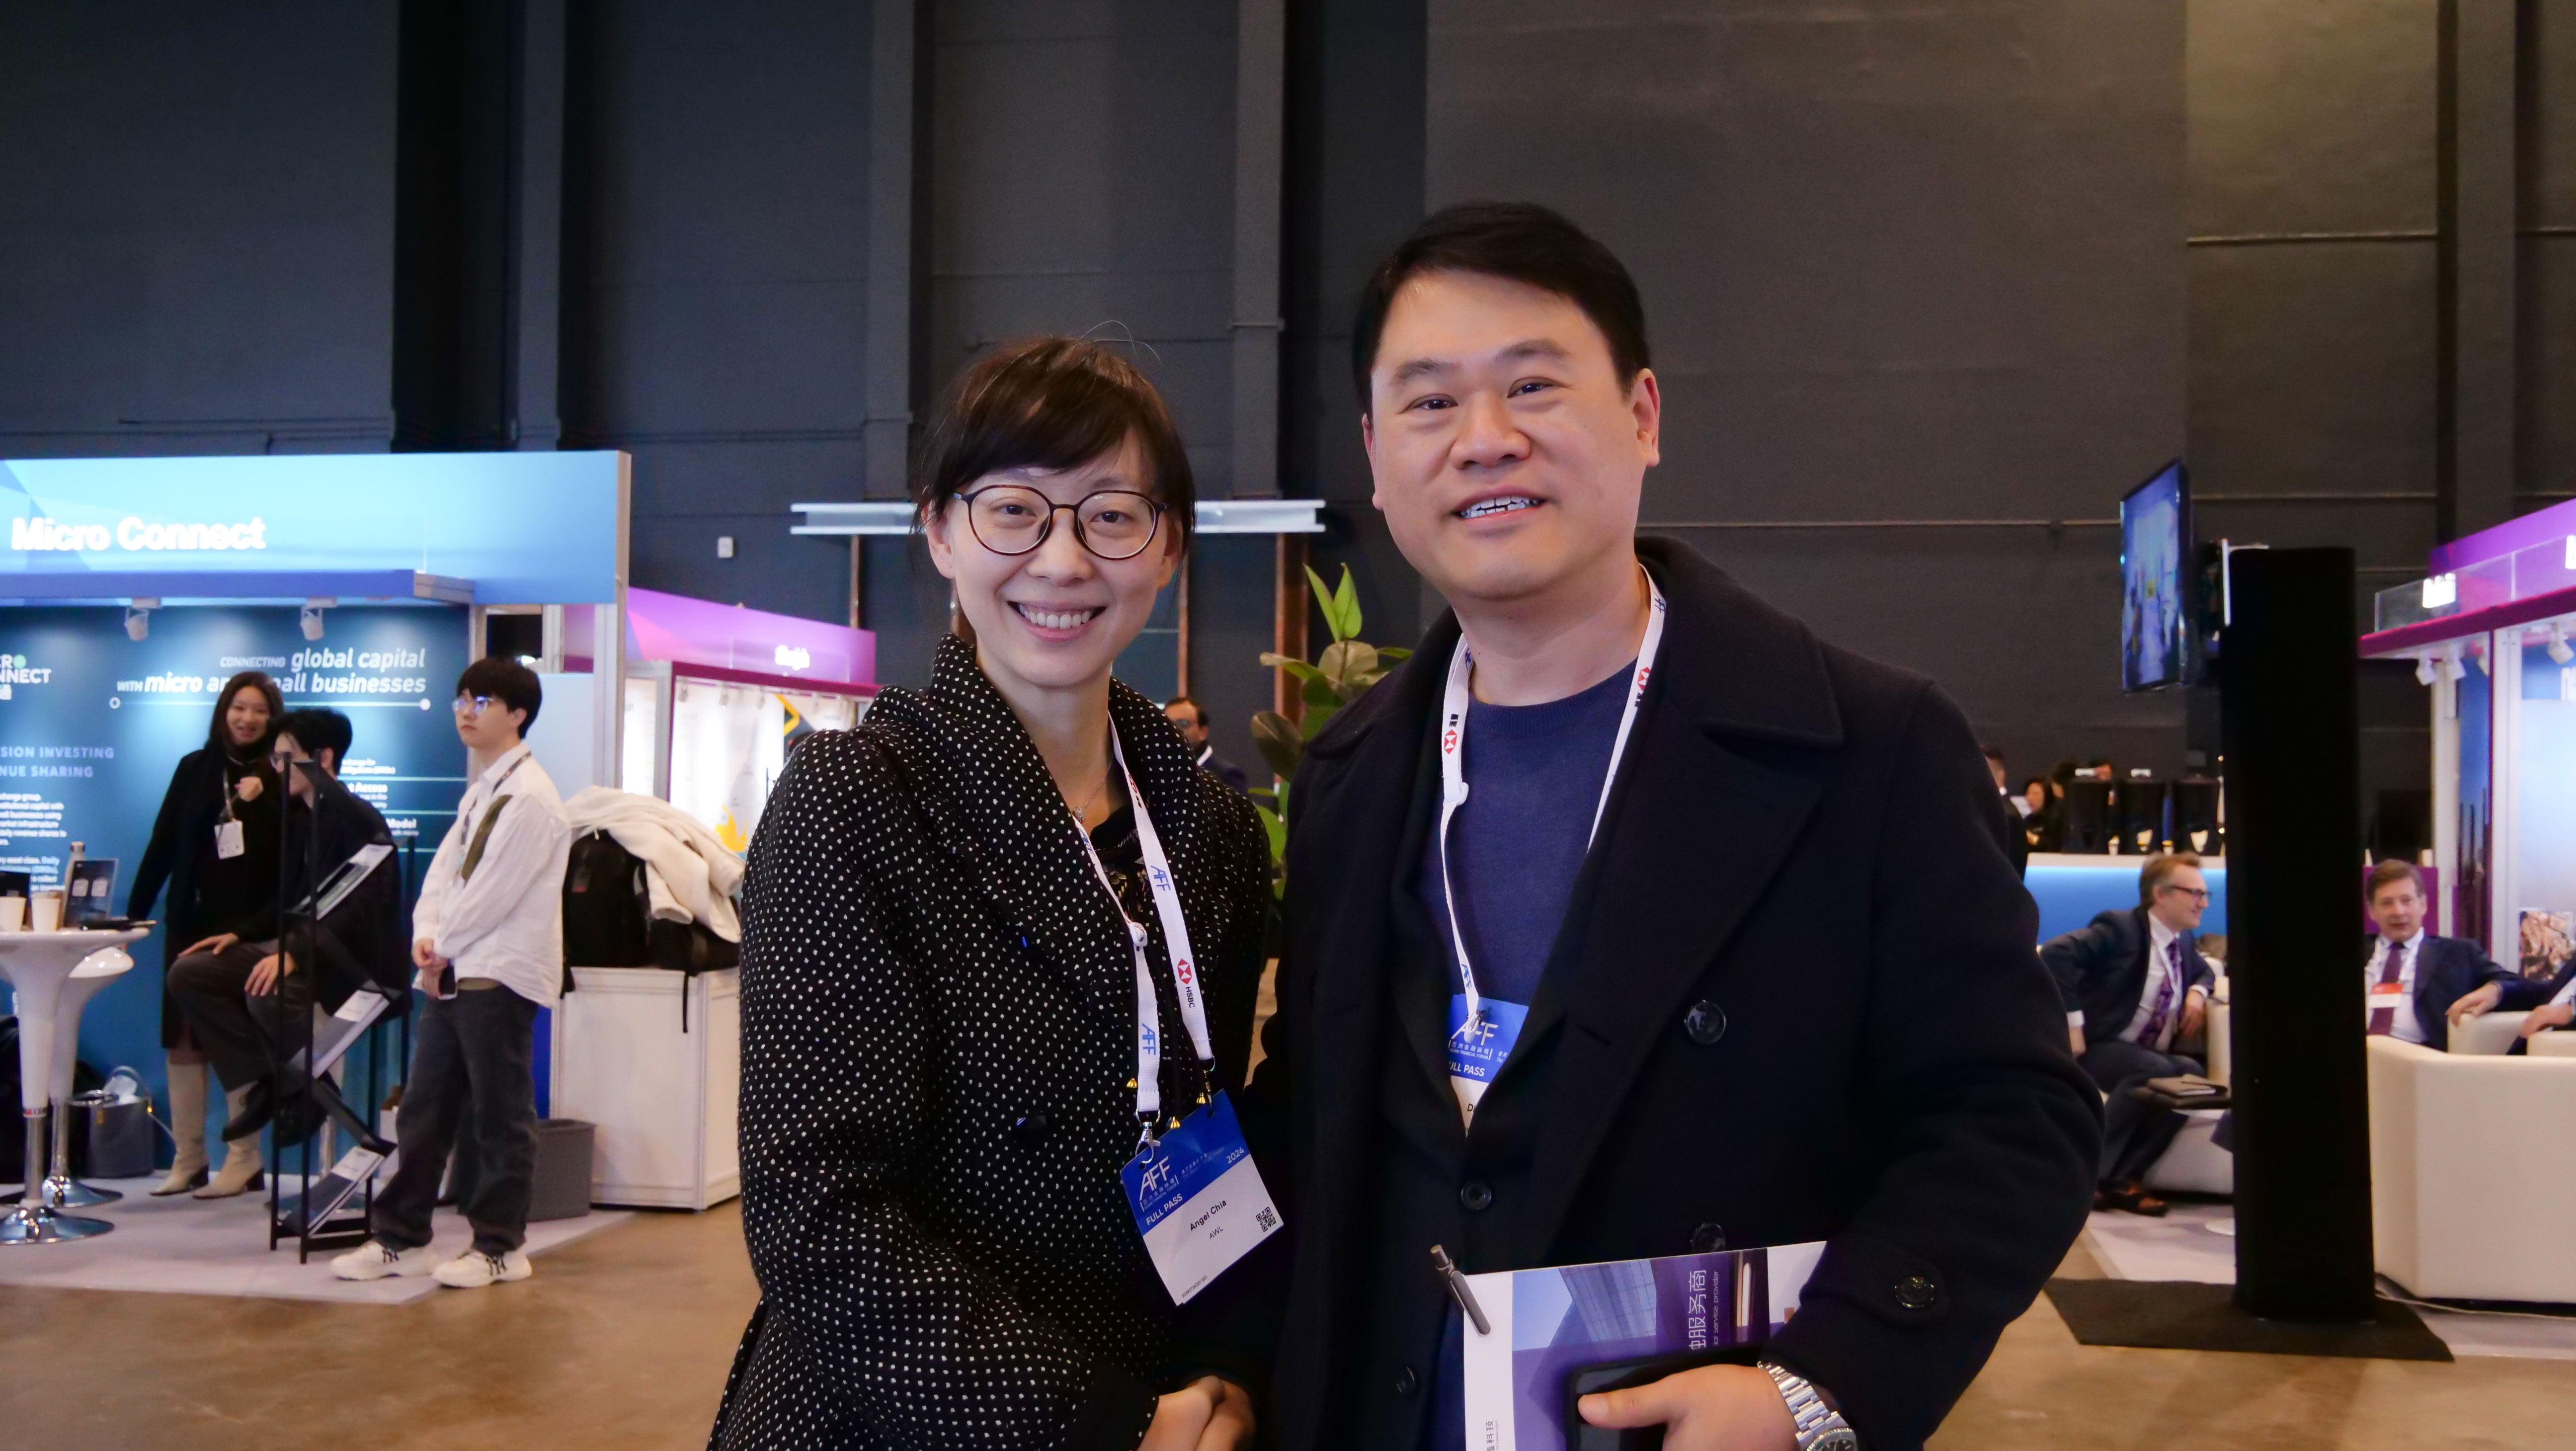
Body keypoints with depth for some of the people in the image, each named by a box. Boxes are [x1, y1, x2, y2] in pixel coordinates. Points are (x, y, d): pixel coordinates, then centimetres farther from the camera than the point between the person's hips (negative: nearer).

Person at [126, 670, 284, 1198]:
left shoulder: (281, 777, 1)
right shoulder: (195, 768, 8)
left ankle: (244, 1160, 3)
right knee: (182, 1038, 4)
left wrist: (261, 802, -17)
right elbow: (162, 846, 7)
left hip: (251, 926, -4)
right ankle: (187, 1159, 11)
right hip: (190, 921, 4)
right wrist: (133, 914, 4)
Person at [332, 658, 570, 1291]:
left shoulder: (529, 796, -14)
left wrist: (444, 948, -8)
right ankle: (401, 1238, 21)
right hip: (450, 971, 9)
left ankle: (499, 1247, 10)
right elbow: (445, 868, 13)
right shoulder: (481, 790, 17)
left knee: (500, 1118, 1)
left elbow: (496, 891, -17)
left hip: (498, 976, -9)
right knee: (423, 1110, 12)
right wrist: (428, 936, -4)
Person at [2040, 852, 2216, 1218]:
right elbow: (2056, 954, -25)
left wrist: (2198, 991, 9)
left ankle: (2126, 1177, -19)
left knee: (2190, 1073, -26)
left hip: (2154, 1058, 7)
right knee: (2153, 1069, -36)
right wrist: (2073, 1024, -26)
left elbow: (2205, 971, 35)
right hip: (2100, 1049, -7)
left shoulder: (2184, 942, 13)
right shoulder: (2120, 929, -11)